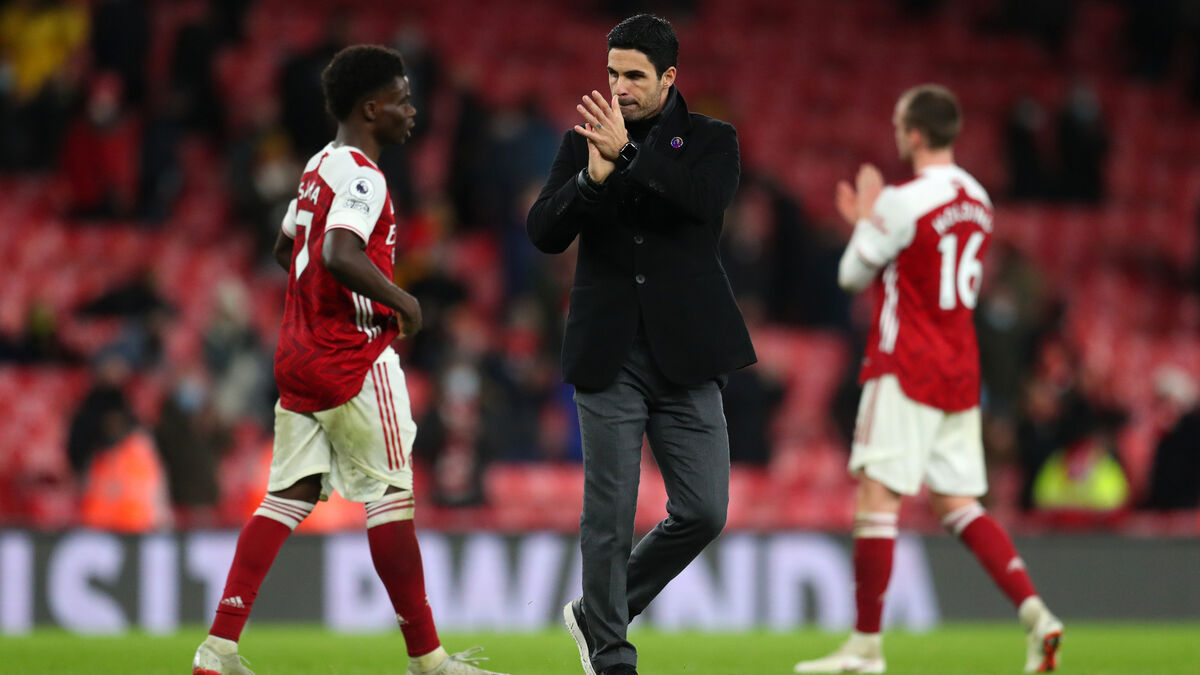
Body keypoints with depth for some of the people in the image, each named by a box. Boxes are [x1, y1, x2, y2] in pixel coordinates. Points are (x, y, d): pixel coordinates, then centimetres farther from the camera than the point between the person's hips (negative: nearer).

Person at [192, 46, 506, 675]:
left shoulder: (318, 167, 15)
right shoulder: (361, 176, -14)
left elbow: (287, 247, 27)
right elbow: (340, 255, -30)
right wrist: (402, 302, -17)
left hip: (299, 356, 9)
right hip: (354, 358, -9)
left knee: (289, 496, 7)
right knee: (389, 498, -2)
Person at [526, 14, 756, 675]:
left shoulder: (711, 141, 4)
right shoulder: (585, 139, 7)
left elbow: (708, 201, -17)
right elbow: (544, 233, -3)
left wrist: (628, 155, -23)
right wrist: (592, 177, -20)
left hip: (686, 356, 0)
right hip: (609, 357, 0)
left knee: (703, 510, -2)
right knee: (609, 516, -1)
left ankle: (597, 613, 18)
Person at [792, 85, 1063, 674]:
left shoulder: (903, 201, -14)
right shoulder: (975, 200, 12)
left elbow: (854, 276, -1)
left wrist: (865, 216, 13)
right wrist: (868, 222, 27)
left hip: (906, 371, -8)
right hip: (960, 374, 8)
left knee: (876, 498, -5)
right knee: (958, 505, 9)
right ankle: (1035, 614, -5)